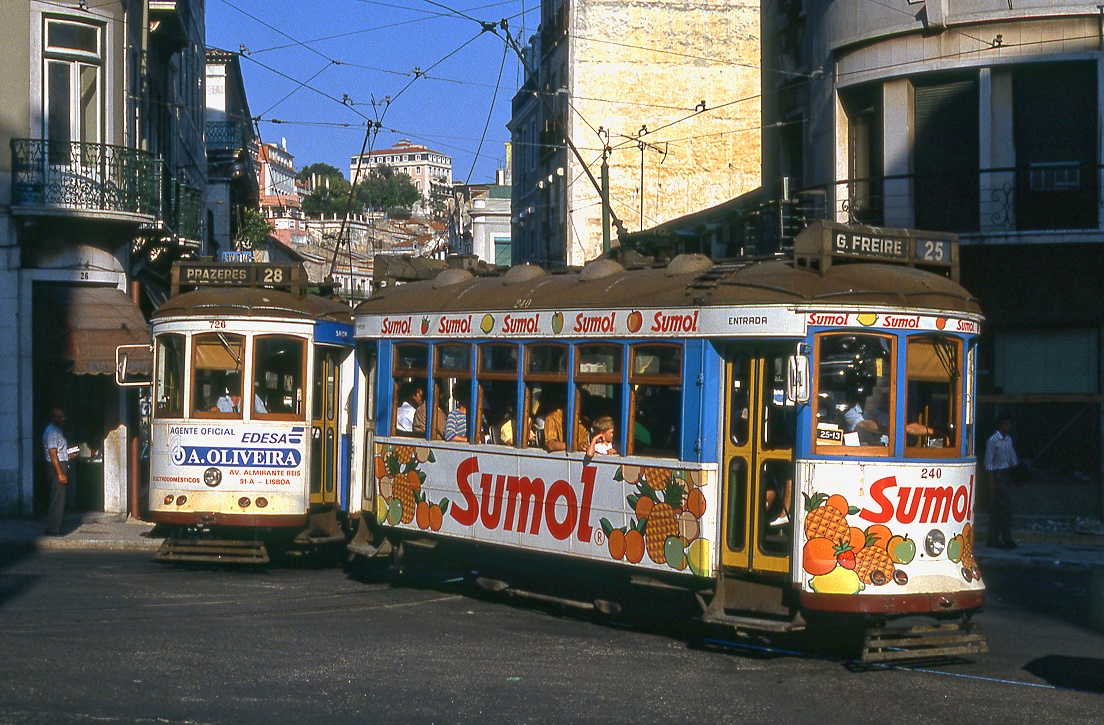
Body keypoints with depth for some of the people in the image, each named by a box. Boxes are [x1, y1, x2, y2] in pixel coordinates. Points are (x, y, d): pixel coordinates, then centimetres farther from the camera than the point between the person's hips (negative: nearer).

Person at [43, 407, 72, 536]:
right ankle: (53, 529, -8)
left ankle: (54, 529, 16)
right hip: (57, 468, -10)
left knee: (58, 500, 12)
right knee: (58, 500, -10)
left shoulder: (57, 431, 18)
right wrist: (60, 474, -22)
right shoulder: (52, 432, -14)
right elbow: (53, 455, -19)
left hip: (61, 466, 10)